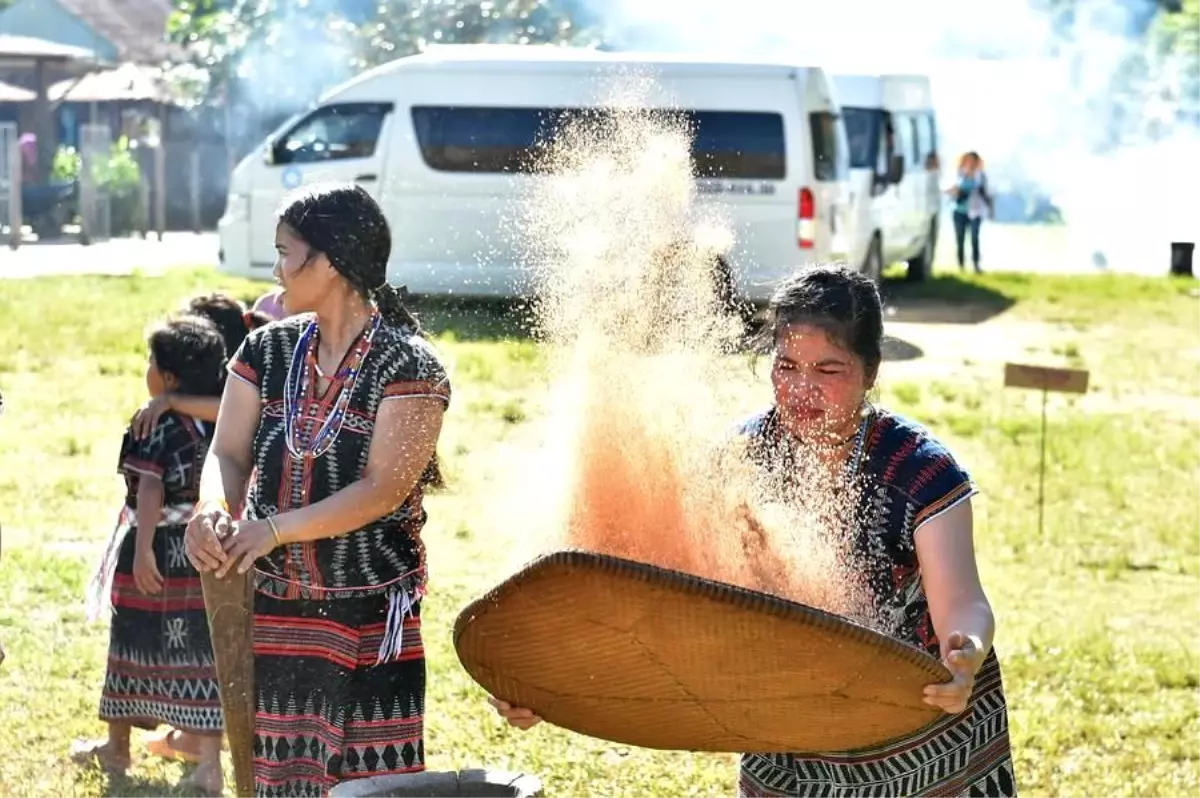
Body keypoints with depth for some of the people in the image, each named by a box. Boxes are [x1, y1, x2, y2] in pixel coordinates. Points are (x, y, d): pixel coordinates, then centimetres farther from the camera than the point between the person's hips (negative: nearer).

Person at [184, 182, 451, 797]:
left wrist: (274, 528, -27)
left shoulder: (408, 366, -12)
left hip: (373, 614, -5)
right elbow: (227, 453, 2)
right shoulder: (268, 350, 6)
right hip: (279, 609, 5)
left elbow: (382, 490, -19)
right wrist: (213, 508, -22)